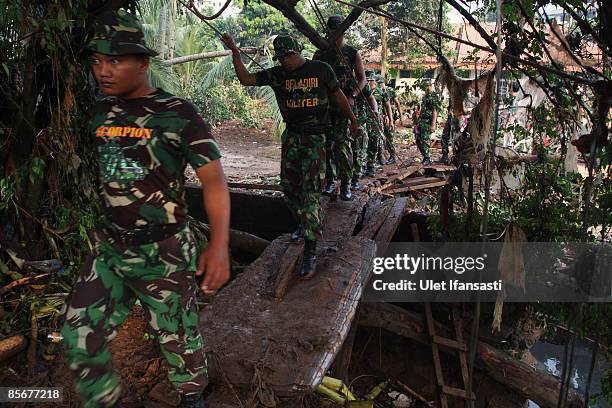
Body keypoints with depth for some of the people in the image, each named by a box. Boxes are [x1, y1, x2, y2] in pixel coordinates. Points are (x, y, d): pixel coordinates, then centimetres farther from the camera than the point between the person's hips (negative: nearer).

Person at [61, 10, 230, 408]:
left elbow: (214, 179, -17)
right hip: (109, 249, 5)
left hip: (164, 253, -5)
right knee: (80, 339, 7)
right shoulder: (101, 112, 4)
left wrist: (219, 244, -28)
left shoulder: (178, 114, -13)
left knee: (178, 337, 11)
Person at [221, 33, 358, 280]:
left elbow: (337, 95, 11)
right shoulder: (277, 74, 6)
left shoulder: (321, 70, -1)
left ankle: (310, 254, -10)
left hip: (315, 138, -4)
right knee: (289, 187, 10)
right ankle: (304, 224, 38)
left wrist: (352, 119, 19)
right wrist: (235, 52, -6)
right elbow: (246, 79, 2)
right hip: (291, 136, 5)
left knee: (310, 192, -11)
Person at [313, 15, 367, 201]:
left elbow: (362, 78, 7)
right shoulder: (319, 54, 11)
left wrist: (352, 96, -9)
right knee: (327, 144, 4)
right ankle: (330, 181, 14)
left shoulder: (352, 53, 5)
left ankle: (346, 184, -3)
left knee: (342, 144, -11)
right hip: (325, 105, 3)